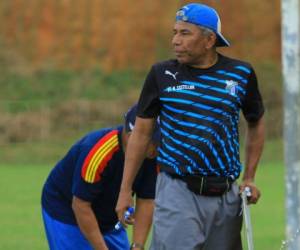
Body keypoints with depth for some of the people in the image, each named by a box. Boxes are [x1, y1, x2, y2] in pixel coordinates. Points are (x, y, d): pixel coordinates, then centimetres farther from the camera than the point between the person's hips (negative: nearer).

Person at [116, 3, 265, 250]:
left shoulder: (241, 74, 4)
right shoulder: (162, 74, 2)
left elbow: (256, 123, 20)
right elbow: (141, 132, 8)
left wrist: (249, 178, 14)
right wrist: (125, 191, 8)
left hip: (226, 195, 2)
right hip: (178, 192, -2)